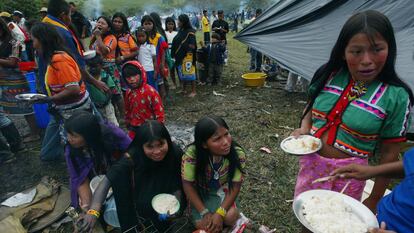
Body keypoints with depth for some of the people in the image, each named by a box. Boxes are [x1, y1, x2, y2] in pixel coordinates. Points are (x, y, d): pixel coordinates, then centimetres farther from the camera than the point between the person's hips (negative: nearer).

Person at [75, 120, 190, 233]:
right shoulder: (133, 158, -30)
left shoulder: (175, 153, -25)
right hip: (142, 201, 0)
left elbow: (178, 184, -16)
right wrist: (93, 212, -44)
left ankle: (168, 222, 16)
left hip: (168, 197, 0)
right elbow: (106, 182, -32)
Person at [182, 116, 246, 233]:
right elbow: (188, 185, -19)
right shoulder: (192, 154, -32)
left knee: (230, 217, -20)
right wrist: (205, 213, -22)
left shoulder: (238, 154, -27)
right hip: (199, 190, -1)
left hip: (223, 188, 1)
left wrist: (220, 213, -25)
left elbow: (235, 185, -16)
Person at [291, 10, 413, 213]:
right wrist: (304, 128, -10)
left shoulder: (396, 96, -14)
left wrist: (374, 200, -2)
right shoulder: (328, 75, -7)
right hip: (310, 163, 4)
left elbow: (389, 153, -7)